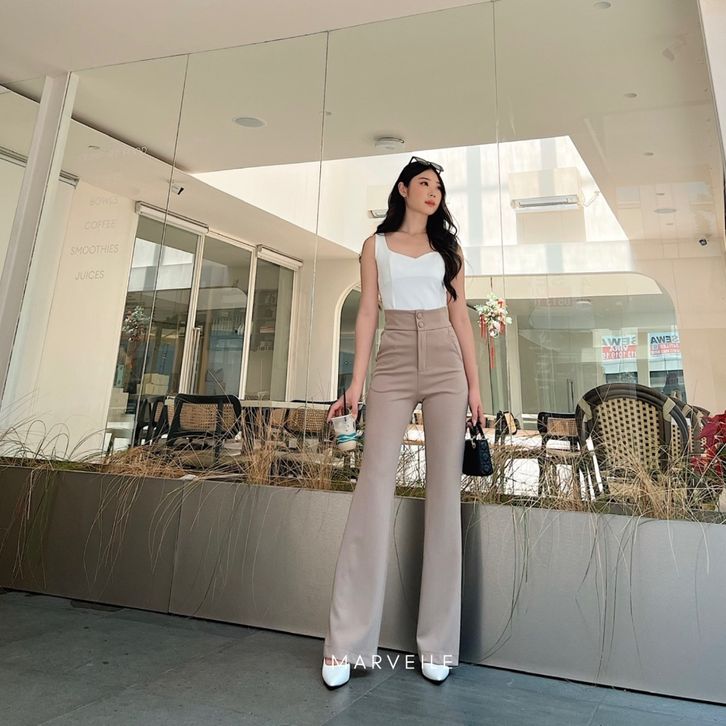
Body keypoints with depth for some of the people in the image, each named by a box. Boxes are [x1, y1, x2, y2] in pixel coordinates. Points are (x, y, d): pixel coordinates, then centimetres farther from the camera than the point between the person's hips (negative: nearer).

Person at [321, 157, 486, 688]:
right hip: (393, 365, -1)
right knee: (375, 487, -9)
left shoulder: (448, 248, 17)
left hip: (445, 364, 2)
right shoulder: (377, 245, 13)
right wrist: (356, 382, -4)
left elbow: (460, 318, 12)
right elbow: (367, 313, 6)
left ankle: (438, 643, 10)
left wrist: (474, 384, 4)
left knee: (445, 489, -2)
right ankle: (347, 643, 2)